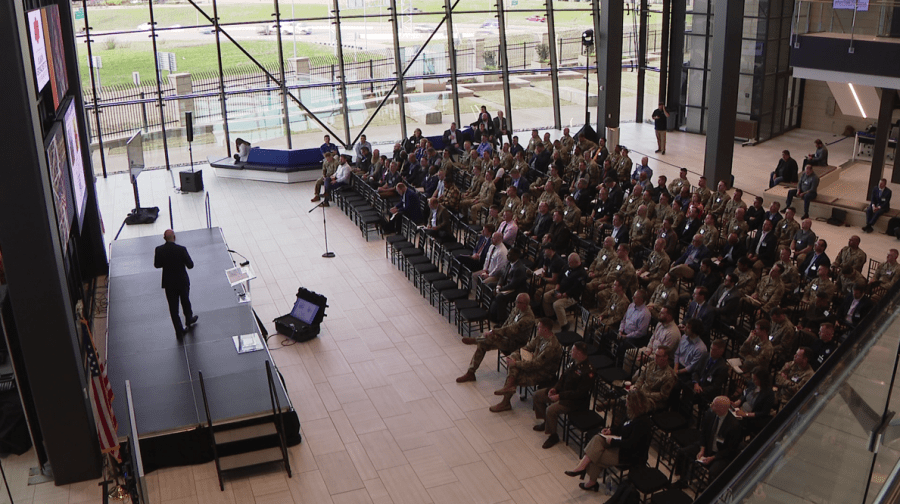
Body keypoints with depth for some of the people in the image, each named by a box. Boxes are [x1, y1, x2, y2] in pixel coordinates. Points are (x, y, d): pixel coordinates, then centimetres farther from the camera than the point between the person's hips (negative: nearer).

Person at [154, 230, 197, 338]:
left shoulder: (159, 250, -13)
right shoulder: (181, 249, -21)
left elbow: (156, 265, 0)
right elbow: (190, 265, -15)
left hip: (169, 283, 1)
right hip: (182, 281, -1)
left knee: (173, 308, 11)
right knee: (185, 301, 25)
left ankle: (179, 332, 13)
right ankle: (189, 320, 48)